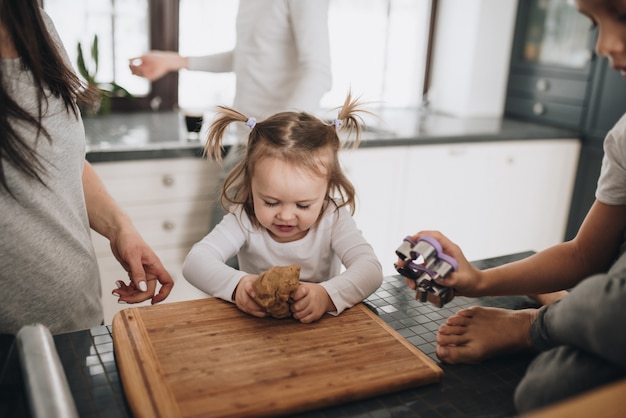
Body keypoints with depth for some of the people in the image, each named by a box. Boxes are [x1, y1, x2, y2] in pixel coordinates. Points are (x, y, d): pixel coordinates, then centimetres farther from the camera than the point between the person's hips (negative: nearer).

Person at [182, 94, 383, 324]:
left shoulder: (333, 218, -13)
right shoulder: (244, 219, -12)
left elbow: (370, 269, -22)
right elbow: (196, 261, -19)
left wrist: (328, 295, -41)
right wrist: (236, 284, -39)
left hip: (319, 326, 0)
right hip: (257, 327, 0)